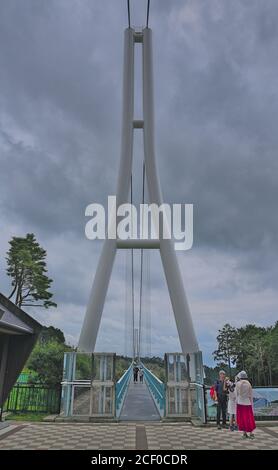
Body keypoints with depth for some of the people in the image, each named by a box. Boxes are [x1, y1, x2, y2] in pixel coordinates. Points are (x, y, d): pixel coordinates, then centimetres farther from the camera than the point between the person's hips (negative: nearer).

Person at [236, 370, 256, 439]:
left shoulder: (238, 383, -8)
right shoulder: (248, 384, -6)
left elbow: (236, 393, -2)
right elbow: (251, 395, -2)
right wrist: (251, 403, 7)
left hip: (240, 403, -1)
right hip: (248, 402, 1)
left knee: (242, 418, 8)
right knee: (249, 418, 10)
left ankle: (244, 433, 10)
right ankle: (251, 433, 10)